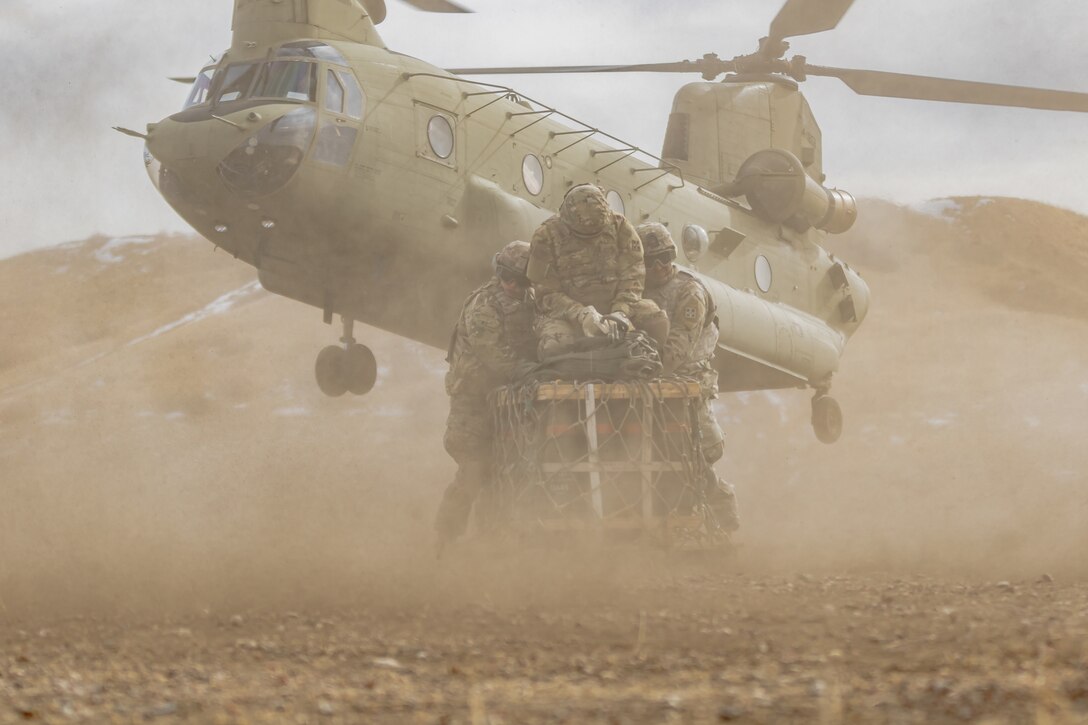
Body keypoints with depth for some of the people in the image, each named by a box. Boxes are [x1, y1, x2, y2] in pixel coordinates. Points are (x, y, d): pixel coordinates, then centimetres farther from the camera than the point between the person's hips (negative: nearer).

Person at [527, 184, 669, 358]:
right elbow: (547, 293, -12)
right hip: (565, 311, -3)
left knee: (657, 321, -23)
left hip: (614, 306, 3)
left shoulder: (620, 227, -3)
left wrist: (620, 312, -26)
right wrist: (582, 315, -28)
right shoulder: (546, 238, -10)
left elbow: (631, 278, -7)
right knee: (555, 346, -36)